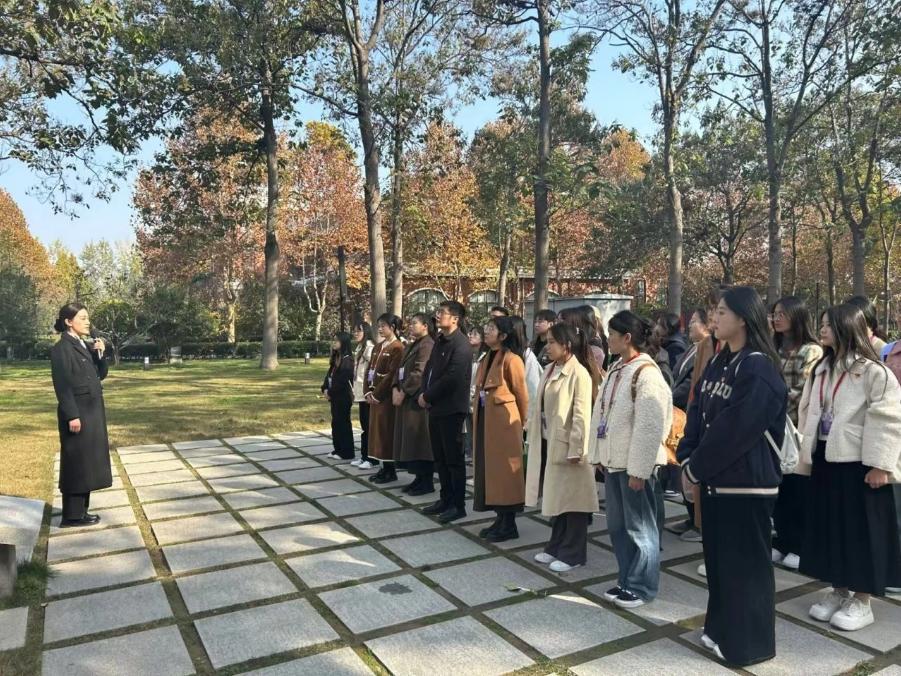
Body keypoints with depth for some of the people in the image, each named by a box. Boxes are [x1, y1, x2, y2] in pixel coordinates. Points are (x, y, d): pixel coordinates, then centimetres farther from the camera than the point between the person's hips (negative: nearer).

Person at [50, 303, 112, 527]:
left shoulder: (86, 345, 12)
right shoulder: (61, 348, -12)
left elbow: (101, 374, 15)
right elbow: (62, 385, -16)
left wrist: (101, 354, -2)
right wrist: (72, 416, -20)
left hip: (92, 411, 8)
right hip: (77, 413, -8)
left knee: (88, 460, 13)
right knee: (76, 462, -1)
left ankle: (80, 511, 23)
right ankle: (72, 515, 8)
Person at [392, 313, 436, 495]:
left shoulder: (427, 345, -12)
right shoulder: (411, 346, 18)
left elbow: (419, 373, -20)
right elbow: (400, 369, 14)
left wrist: (403, 392, -16)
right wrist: (395, 389, -1)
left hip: (418, 399, -10)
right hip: (407, 398, 10)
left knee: (420, 440, -4)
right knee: (410, 441, 12)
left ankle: (427, 482, 4)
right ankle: (420, 478, 21)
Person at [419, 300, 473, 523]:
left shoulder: (461, 345, -15)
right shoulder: (440, 341, 13)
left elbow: (451, 378, -22)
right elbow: (429, 369, 15)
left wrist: (427, 397, -13)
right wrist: (424, 393, -1)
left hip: (451, 409, -9)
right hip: (436, 407, 9)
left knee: (454, 459, 1)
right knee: (440, 458, 15)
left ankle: (458, 505, 11)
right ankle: (446, 499, 27)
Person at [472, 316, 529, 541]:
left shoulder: (511, 359, -13)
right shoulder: (487, 358, 13)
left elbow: (522, 395, -8)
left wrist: (519, 423, 3)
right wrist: (478, 417, 12)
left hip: (503, 420, -8)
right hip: (484, 420, 9)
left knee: (504, 470, -1)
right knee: (490, 469, 12)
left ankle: (509, 525, 9)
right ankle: (500, 519, 23)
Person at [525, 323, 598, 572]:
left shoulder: (579, 374, -15)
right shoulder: (550, 370, 9)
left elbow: (581, 415, -17)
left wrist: (576, 449, -18)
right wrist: (535, 437, 11)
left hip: (566, 444, -8)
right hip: (548, 442, 8)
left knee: (571, 499, 3)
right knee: (555, 498, 16)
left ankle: (573, 553, 15)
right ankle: (556, 547, 29)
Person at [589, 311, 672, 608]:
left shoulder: (645, 372, -17)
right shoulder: (616, 369, 10)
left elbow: (649, 426, -20)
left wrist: (638, 469, -19)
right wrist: (600, 456, 12)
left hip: (634, 464, -8)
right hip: (615, 460, 9)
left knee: (639, 526, 6)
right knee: (617, 525, 16)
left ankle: (641, 587, 20)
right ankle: (627, 580, 30)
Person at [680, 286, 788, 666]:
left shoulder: (759, 369, -16)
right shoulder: (718, 363, 9)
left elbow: (733, 429, -20)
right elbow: (698, 414, 9)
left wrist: (696, 467, -13)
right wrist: (688, 459, -4)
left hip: (746, 481, -8)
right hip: (715, 477, 8)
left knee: (745, 562, 5)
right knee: (718, 558, 17)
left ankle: (749, 642, 20)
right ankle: (722, 629, 32)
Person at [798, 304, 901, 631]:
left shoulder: (874, 372, -12)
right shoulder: (821, 370, 11)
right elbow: (808, 412, 15)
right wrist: (807, 451, 12)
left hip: (858, 462, -7)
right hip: (825, 459, 7)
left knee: (861, 530, 4)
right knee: (829, 527, 13)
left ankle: (862, 601, 17)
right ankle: (838, 590, 28)